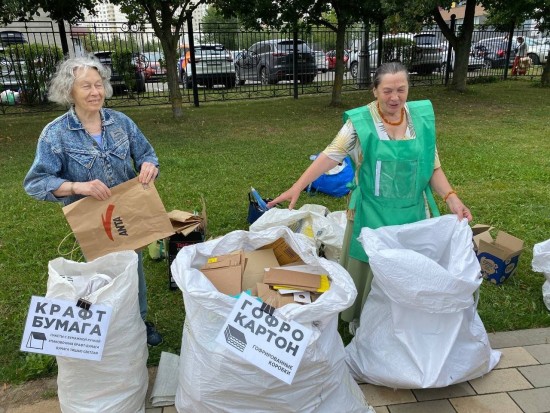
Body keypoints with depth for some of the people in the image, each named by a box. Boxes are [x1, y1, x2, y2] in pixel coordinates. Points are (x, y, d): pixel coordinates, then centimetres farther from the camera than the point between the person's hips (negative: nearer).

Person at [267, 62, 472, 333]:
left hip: (411, 213, 3)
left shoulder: (422, 119, -1)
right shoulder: (360, 121, -11)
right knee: (368, 268, 13)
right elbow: (330, 156, -18)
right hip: (371, 214, -2)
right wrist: (297, 187, -28)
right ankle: (361, 319, 36)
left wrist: (451, 197, -9)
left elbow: (433, 167, 4)